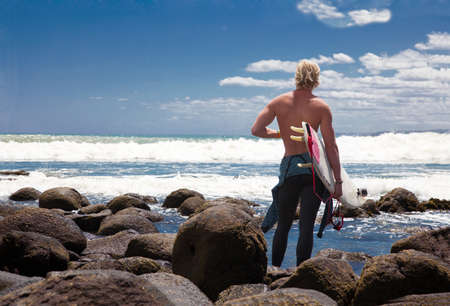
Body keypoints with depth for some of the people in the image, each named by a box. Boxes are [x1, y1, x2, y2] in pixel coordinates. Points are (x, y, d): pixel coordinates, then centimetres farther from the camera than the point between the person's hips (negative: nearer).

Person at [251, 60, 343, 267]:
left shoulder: (279, 102, 1)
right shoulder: (321, 107, -3)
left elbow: (256, 130, -6)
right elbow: (331, 146, -6)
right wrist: (337, 181, -4)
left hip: (290, 169, 2)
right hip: (315, 169, -1)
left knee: (283, 225, 15)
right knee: (307, 226, 1)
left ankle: (274, 270, 22)